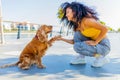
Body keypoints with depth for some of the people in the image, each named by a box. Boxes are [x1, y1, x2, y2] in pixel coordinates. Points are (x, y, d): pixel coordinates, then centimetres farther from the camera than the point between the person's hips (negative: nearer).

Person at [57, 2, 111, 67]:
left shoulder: (86, 20, -21)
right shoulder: (76, 25, 6)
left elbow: (105, 29, -26)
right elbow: (74, 41, 10)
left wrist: (95, 42, -20)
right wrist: (62, 39, 2)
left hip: (103, 46, -8)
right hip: (94, 44, 8)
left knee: (77, 47, -21)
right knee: (77, 33, -2)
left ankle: (100, 57, -4)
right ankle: (81, 58, 3)